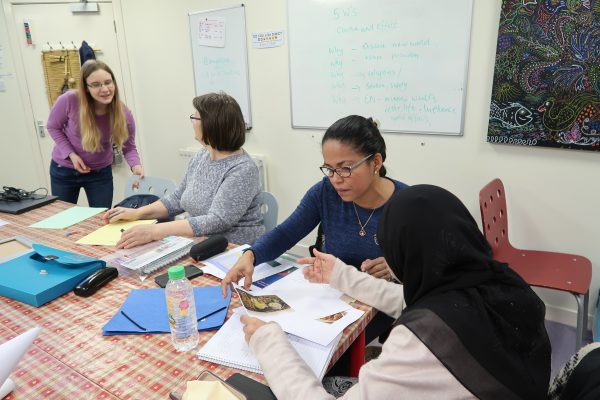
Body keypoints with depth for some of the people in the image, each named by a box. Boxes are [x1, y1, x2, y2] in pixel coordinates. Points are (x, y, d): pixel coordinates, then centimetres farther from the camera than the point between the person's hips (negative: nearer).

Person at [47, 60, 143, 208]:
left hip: (101, 173, 0)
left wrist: (136, 166, -32)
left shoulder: (123, 114, -22)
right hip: (64, 170, 0)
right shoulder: (69, 100, -25)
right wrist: (71, 154, -17)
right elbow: (53, 127, -6)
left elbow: (129, 148, -11)